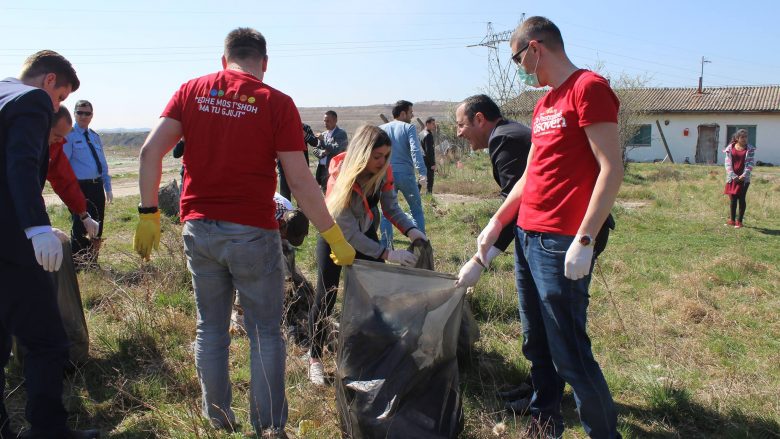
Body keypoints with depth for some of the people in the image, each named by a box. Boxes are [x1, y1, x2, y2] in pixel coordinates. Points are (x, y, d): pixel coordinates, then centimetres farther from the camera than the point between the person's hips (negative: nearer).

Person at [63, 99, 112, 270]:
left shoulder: (95, 136, 15)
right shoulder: (68, 136, -4)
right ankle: (76, 266, 11)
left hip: (97, 187, 6)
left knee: (97, 227, 11)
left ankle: (92, 263, 24)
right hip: (80, 187, -6)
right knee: (80, 227, -3)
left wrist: (107, 187, 15)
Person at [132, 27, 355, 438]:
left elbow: (150, 151, -2)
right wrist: (335, 238, -4)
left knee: (211, 328, 17)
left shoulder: (192, 90, 6)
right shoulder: (276, 103, -6)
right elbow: (300, 181, -10)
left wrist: (149, 213, 3)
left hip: (198, 230, 4)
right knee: (265, 333, 9)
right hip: (252, 233, -4)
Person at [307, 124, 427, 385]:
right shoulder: (341, 179, -34)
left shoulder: (383, 172, -19)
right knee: (325, 301, -3)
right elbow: (348, 234, -34)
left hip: (366, 235, 5)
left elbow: (391, 207, -9)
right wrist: (388, 254, -39)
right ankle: (315, 360, 15)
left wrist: (410, 230, -28)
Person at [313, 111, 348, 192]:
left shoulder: (341, 134, -4)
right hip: (322, 169, 7)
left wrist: (322, 140, -15)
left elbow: (336, 150, -17)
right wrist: (322, 152, -9)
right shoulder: (323, 134, 16)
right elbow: (315, 150, 13)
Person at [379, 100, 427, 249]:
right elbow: (415, 151, -17)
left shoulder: (381, 129, 9)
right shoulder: (409, 128, -3)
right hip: (405, 175, -3)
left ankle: (386, 247, 8)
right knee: (416, 210, 10)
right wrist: (423, 172, -24)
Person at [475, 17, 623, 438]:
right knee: (536, 346, 16)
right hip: (527, 238, 9)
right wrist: (496, 223, 21)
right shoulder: (544, 103, 19)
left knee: (569, 352, -2)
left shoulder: (589, 87, -8)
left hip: (560, 245, -9)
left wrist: (584, 240, -20)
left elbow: (611, 169, -15)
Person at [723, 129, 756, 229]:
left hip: (744, 178, -1)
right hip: (732, 178, 2)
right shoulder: (730, 148, 2)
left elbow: (750, 163, -4)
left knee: (741, 199, -1)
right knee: (733, 199, 7)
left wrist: (744, 175, -15)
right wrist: (733, 176, -10)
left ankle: (739, 221, 5)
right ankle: (732, 220, 17)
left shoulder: (750, 149, 0)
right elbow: (728, 162, -1)